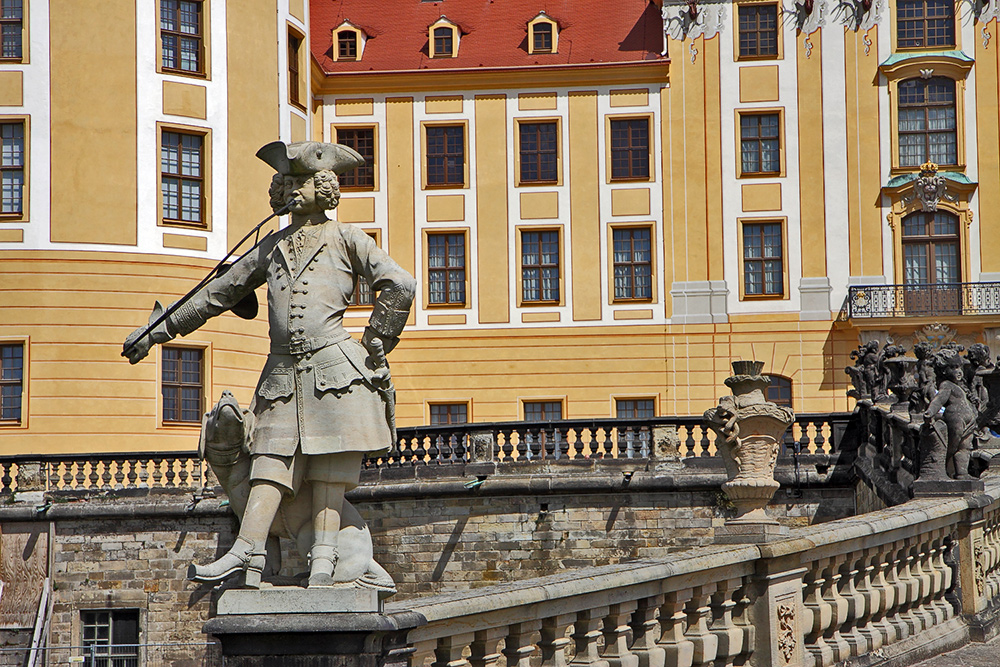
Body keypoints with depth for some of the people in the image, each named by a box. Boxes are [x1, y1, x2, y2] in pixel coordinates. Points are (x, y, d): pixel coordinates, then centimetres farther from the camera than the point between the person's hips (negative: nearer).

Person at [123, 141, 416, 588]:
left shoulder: (344, 239, 8)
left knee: (328, 473, -6)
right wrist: (159, 330, 25)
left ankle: (323, 560, -10)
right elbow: (218, 294, 26)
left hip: (334, 370, -4)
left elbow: (399, 284, 1)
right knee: (269, 466, -6)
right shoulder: (272, 247, 21)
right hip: (282, 376, 4)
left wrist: (376, 342, -1)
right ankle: (246, 555, -15)